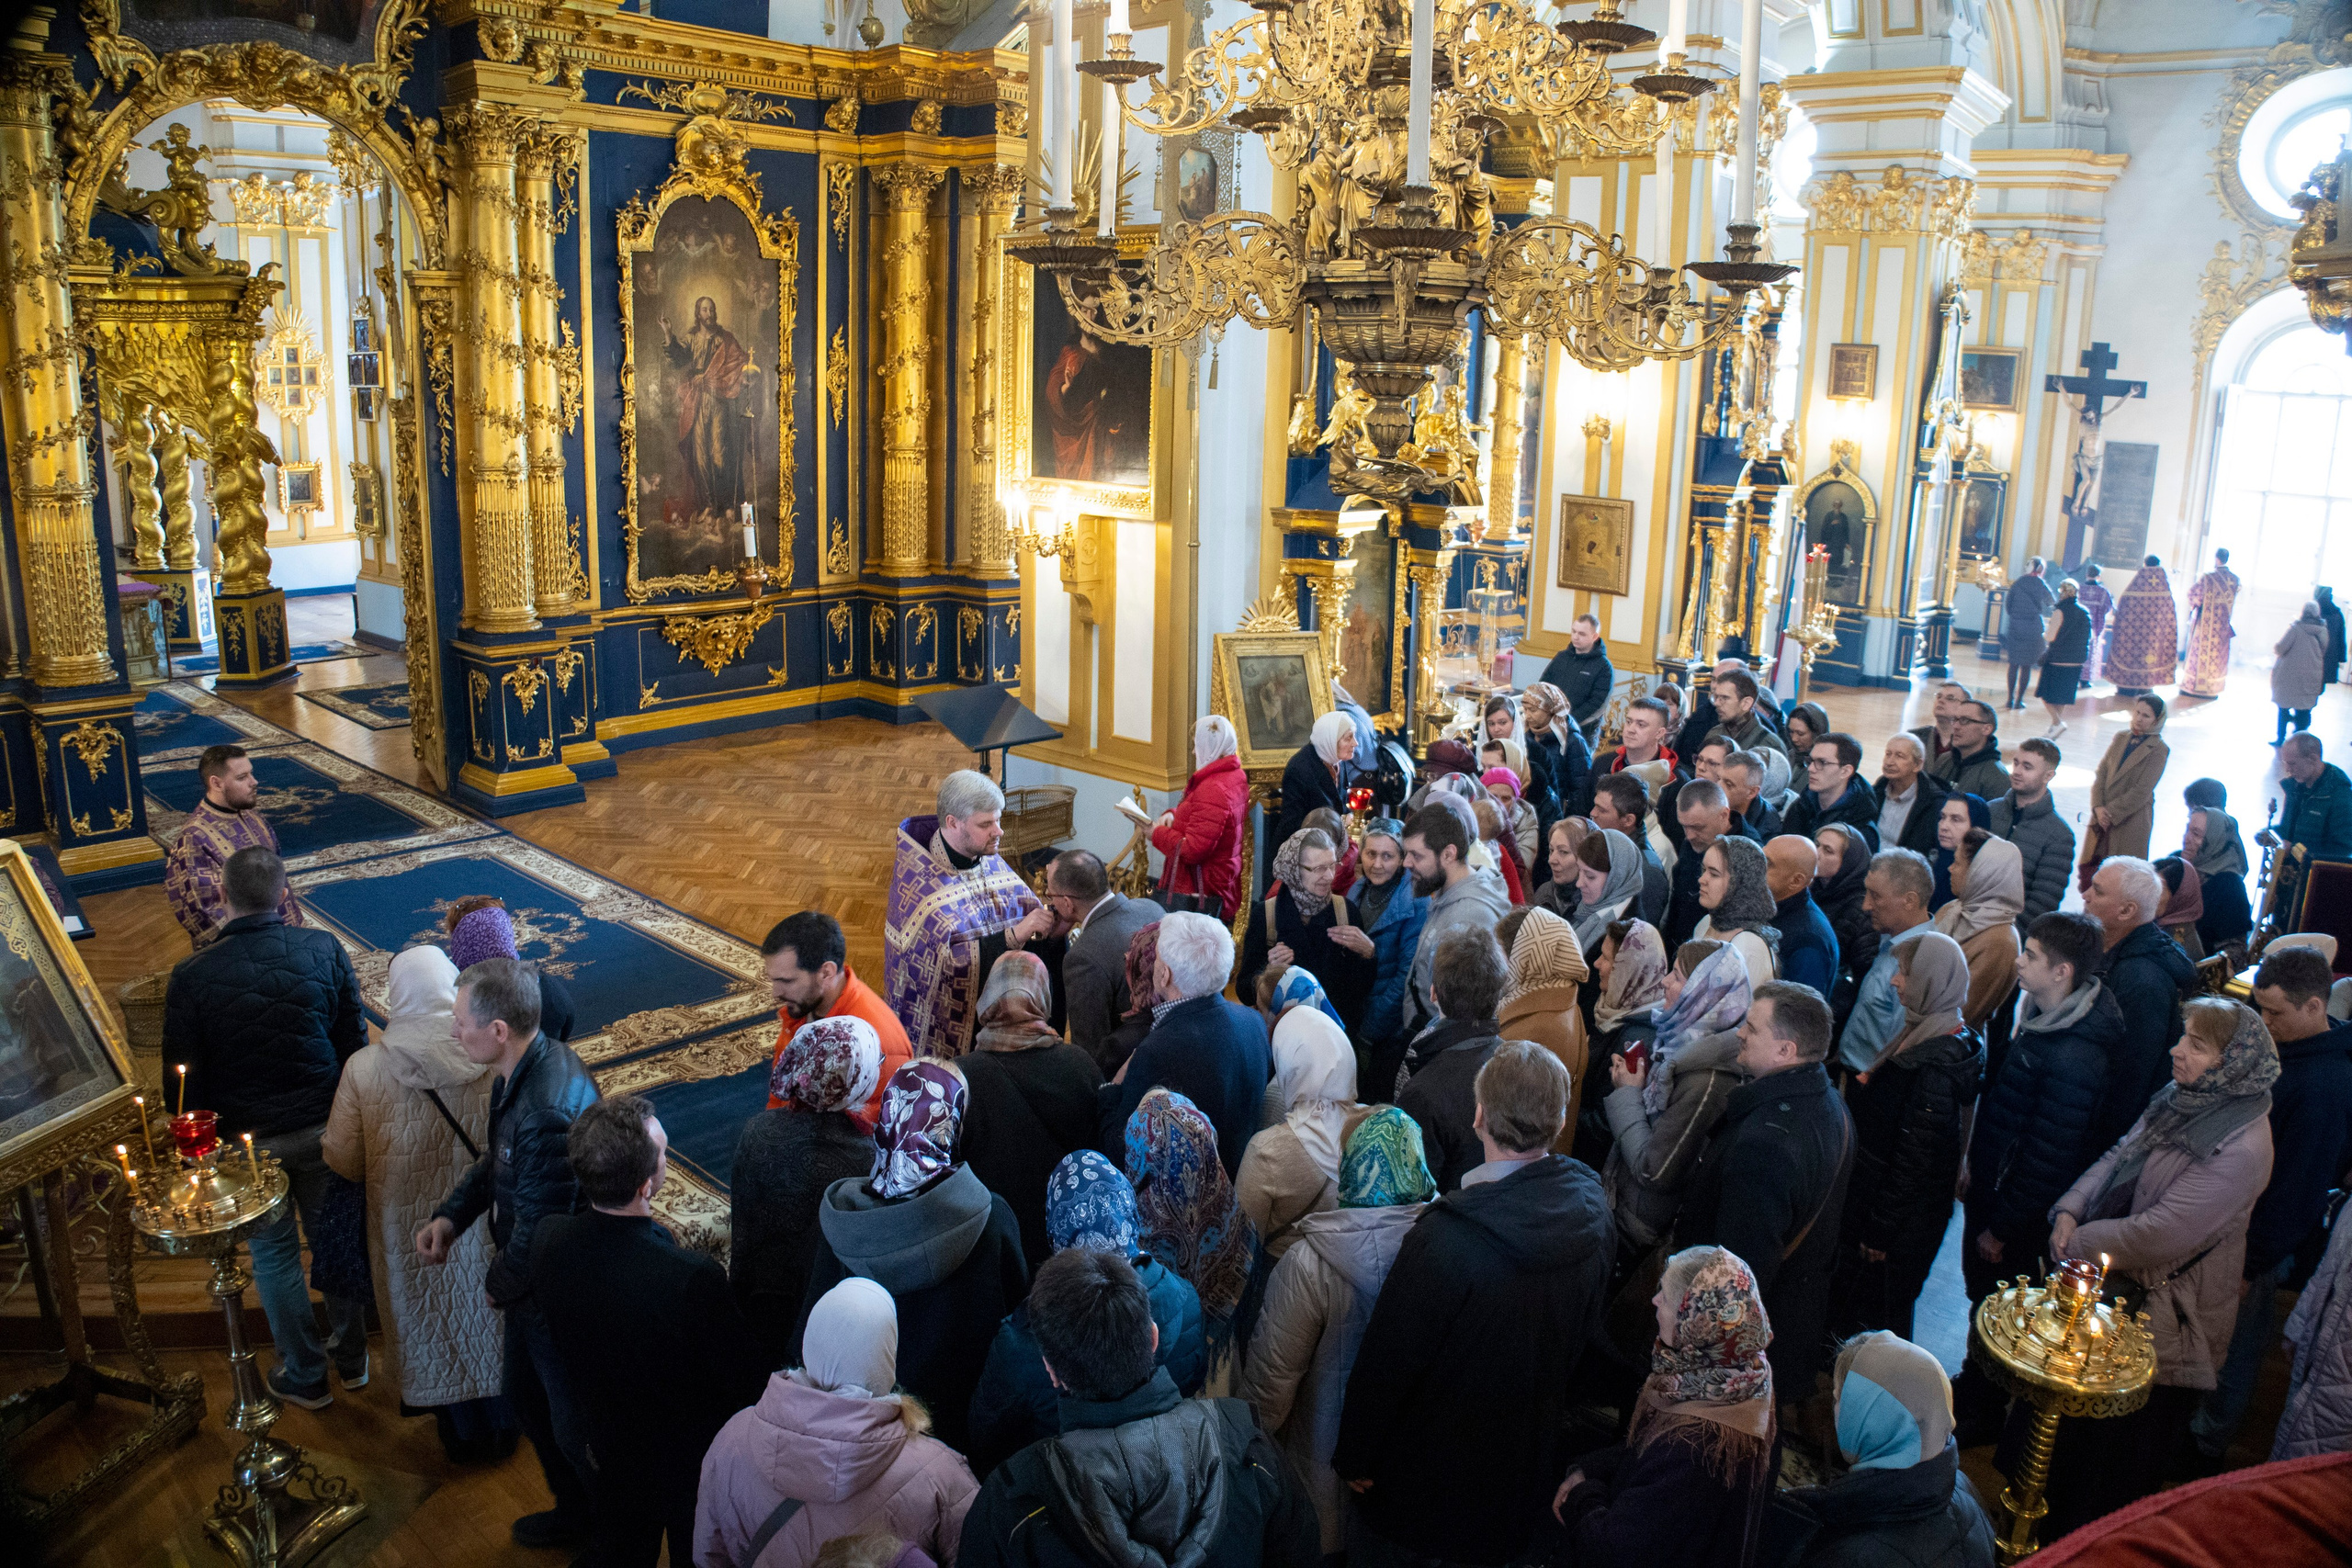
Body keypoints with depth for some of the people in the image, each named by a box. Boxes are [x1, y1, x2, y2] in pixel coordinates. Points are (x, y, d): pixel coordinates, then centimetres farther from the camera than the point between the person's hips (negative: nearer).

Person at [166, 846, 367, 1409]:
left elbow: (184, 1072, -8)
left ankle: (305, 1377, 30)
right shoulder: (324, 951, -13)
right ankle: (352, 1357, 35)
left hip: (247, 1140, -2)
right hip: (323, 1127, 2)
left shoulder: (191, 975, -17)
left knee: (274, 1255, 16)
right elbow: (354, 1041, -4)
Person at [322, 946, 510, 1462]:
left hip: (412, 1232, 0)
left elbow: (343, 1161, -12)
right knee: (490, 1316, 24)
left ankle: (462, 1431, 41)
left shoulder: (363, 1068, -22)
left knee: (434, 1325, 23)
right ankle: (500, 1424, 42)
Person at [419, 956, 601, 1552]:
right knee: (523, 1394, 27)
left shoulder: (548, 1110, -37)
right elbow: (495, 1158, 12)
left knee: (576, 1430, 11)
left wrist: (499, 1284, -10)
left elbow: (539, 1229, -29)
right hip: (531, 1284, 10)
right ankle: (575, 1514, 51)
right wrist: (451, 1215, -2)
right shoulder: (521, 1070, -6)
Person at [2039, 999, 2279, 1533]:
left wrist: (2080, 1243, -19)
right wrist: (2070, 1210, -10)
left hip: (2166, 1314, -8)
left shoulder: (2241, 1148, -28)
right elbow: (2117, 1159, 5)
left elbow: (2161, 1234, -30)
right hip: (2118, 1289, 8)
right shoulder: (2177, 1101, -3)